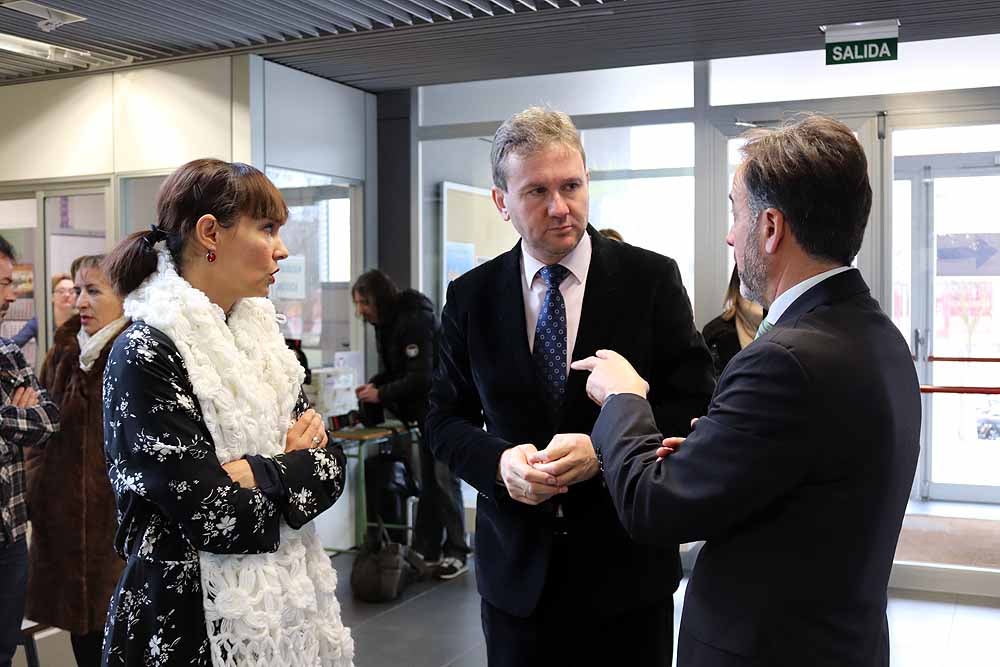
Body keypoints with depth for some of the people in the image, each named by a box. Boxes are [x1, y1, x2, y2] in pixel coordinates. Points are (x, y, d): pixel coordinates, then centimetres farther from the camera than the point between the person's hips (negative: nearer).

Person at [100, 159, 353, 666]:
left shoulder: (259, 336, 5)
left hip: (286, 601, 7)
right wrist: (294, 468, -8)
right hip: (189, 621, -7)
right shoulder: (146, 355, -17)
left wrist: (259, 473, -16)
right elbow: (214, 519, -22)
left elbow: (331, 467, 1)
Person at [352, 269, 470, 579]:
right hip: (425, 410, 9)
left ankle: (456, 553, 3)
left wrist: (381, 394, -20)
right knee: (427, 481, 11)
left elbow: (420, 377, -25)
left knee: (444, 479, -6)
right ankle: (426, 550, 17)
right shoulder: (385, 323, 8)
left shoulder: (414, 321, -22)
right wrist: (374, 383, -2)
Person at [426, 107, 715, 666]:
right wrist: (500, 460, -16)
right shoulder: (471, 297, 0)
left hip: (628, 569, -1)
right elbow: (446, 418, 5)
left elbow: (696, 402, -6)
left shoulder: (652, 278, -6)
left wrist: (604, 447, -21)